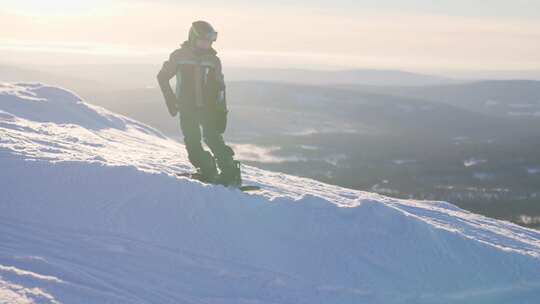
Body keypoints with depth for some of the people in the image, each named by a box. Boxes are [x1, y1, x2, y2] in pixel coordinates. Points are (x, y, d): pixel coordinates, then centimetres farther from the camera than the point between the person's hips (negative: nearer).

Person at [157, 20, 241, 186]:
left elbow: (219, 87, 10)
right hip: (187, 109, 0)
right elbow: (162, 77, 9)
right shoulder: (179, 56, 0)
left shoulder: (213, 60, 5)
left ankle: (230, 173, -12)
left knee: (213, 138, -14)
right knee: (192, 143, -6)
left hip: (208, 108, 0)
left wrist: (221, 111, 4)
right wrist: (171, 100, 2)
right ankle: (208, 172, 6)